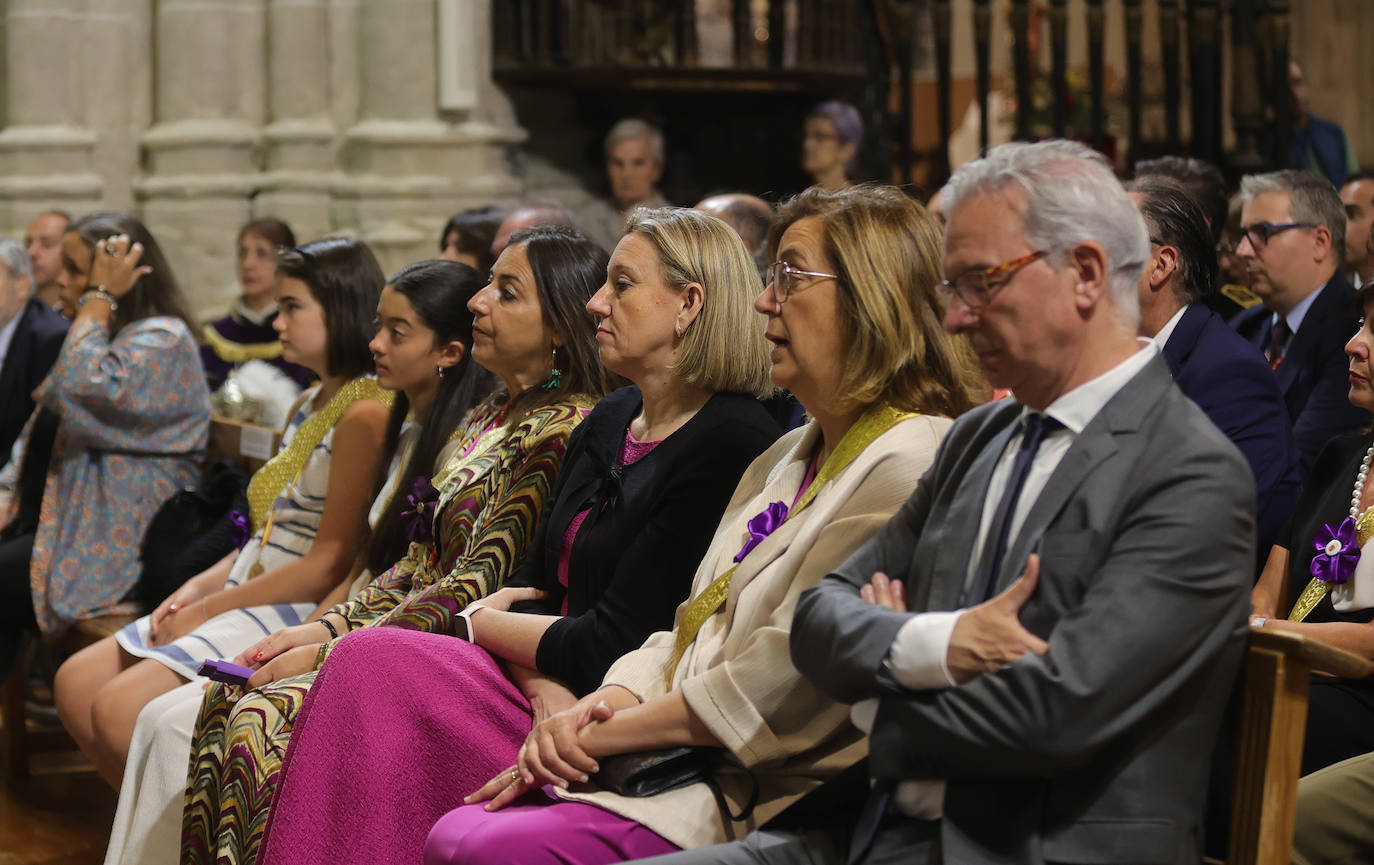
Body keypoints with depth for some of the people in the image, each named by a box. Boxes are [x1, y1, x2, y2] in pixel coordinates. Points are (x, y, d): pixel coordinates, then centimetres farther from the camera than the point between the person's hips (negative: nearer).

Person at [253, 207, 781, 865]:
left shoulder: (732, 446, -13)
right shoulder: (606, 424, 16)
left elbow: (608, 648, -16)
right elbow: (532, 587, 13)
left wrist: (483, 623, 1)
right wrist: (540, 681, -10)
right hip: (556, 697, 8)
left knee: (371, 662, -21)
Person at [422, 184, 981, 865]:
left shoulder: (910, 465, -12)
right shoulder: (785, 458, 22)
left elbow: (784, 683, -17)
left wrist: (604, 734, -11)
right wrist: (600, 705, -3)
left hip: (768, 797, -9)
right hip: (674, 757, 9)